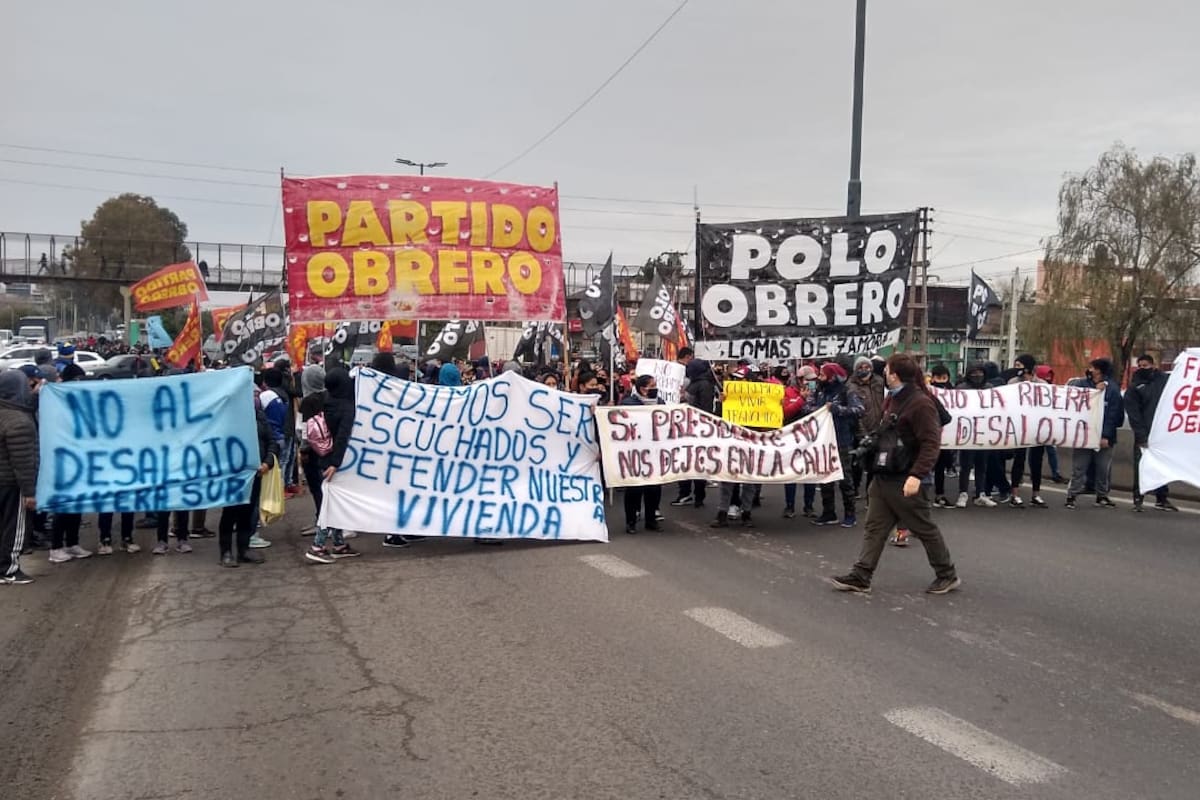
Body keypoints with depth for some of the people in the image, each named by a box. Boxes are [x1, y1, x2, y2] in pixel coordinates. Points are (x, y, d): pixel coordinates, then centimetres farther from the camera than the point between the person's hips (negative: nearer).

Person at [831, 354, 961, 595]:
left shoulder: (920, 403, -17)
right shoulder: (893, 399, 12)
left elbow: (931, 443, -22)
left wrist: (917, 475, -29)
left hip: (906, 480, -9)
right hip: (884, 476, 9)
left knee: (924, 529, 5)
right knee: (874, 527, 7)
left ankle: (948, 576, 21)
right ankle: (860, 577, 10)